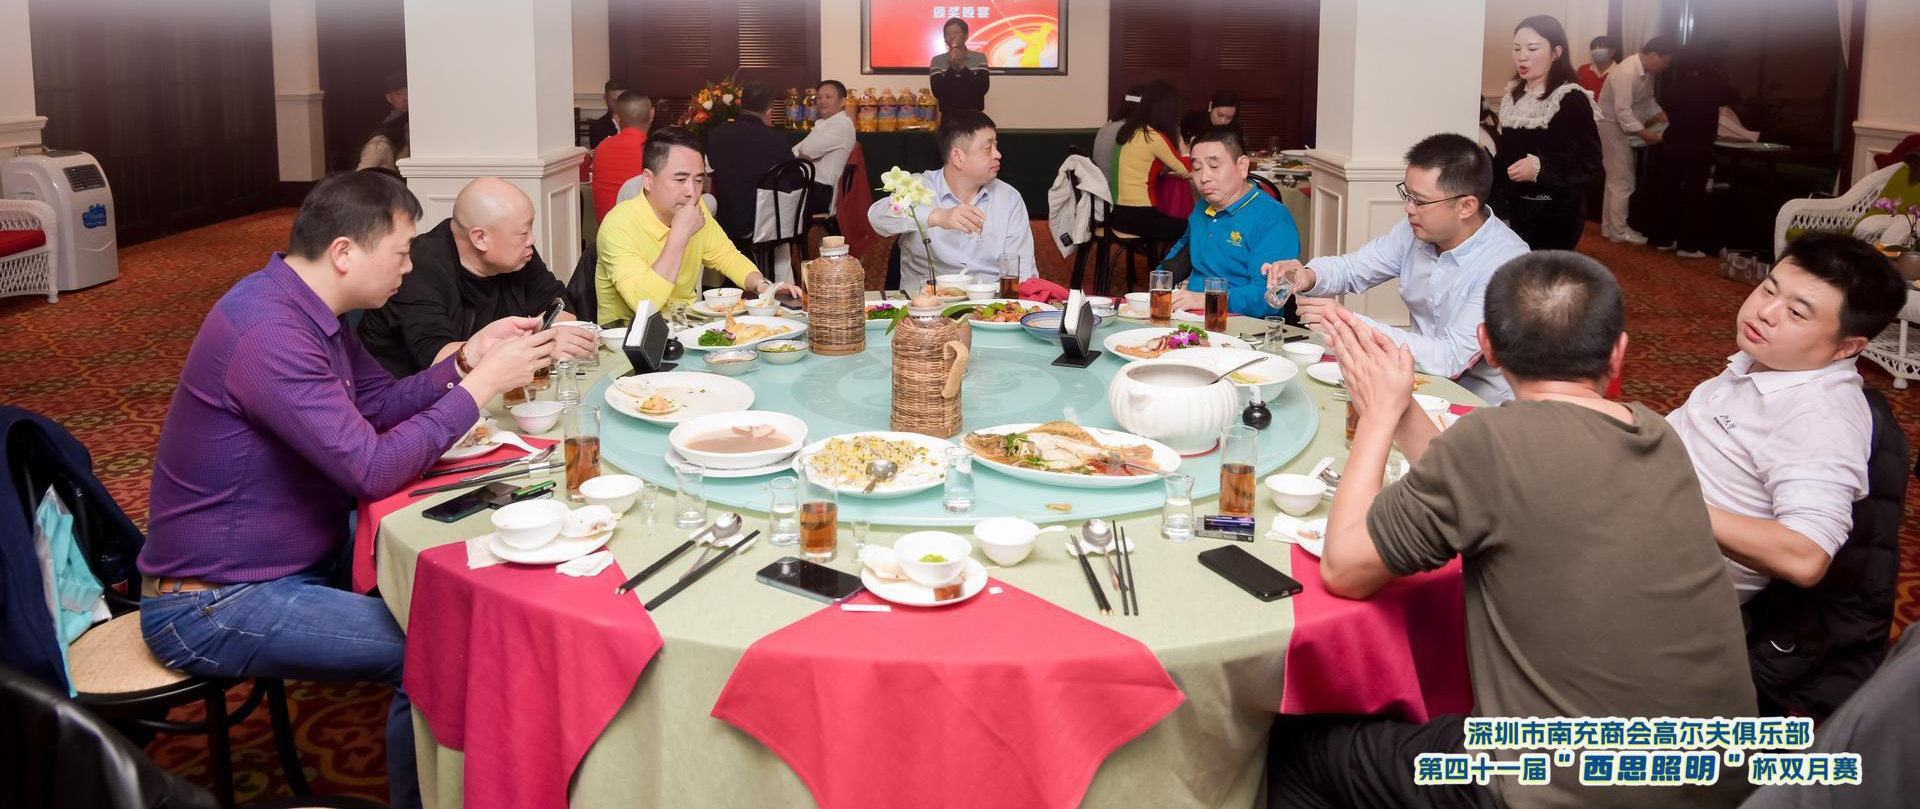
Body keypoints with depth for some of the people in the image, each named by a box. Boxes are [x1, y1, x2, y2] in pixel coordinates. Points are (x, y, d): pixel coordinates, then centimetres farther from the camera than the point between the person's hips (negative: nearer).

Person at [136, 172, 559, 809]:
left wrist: (466, 360, -4)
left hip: (302, 553, 10)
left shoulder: (306, 307, 4)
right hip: (216, 606, -10)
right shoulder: (270, 333, -27)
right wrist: (481, 383, -22)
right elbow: (374, 469, -29)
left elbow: (380, 405, 10)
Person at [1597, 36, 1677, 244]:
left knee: (1616, 179, 15)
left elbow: (1648, 100, 17)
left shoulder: (1647, 71, 4)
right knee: (1622, 181, -6)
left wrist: (1663, 117, 4)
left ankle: (1609, 227, 22)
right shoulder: (1627, 73, -27)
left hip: (1624, 127, 10)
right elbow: (1622, 111, -30)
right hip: (1613, 126, -10)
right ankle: (1619, 231, 2)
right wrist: (1644, 133, -30)